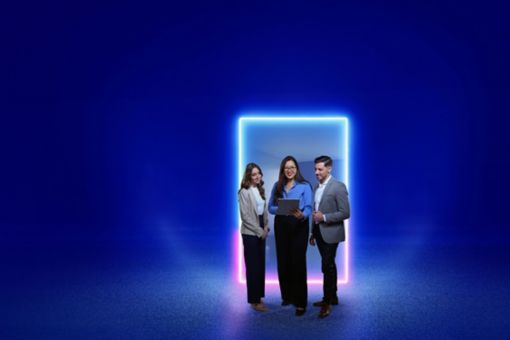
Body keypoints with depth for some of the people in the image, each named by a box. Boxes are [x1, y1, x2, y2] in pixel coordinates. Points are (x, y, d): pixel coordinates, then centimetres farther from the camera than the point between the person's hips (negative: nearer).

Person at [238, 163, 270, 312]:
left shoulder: (260, 190, 9)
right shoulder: (244, 192, -12)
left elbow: (265, 210, 12)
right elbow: (245, 216, -15)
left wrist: (265, 227, -2)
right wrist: (259, 231, -13)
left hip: (261, 232, 7)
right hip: (250, 233, -7)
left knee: (261, 265, 11)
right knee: (253, 266, 1)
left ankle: (258, 296, 23)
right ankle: (254, 300, 11)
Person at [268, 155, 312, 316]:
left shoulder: (304, 186, -3)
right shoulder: (277, 186, 8)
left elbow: (308, 208, -11)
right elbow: (270, 207, 4)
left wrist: (301, 215, -33)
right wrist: (280, 209, -17)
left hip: (298, 226, -4)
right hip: (281, 226, 4)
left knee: (298, 262, -4)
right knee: (283, 262, 9)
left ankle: (300, 302, 4)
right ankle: (287, 296, 27)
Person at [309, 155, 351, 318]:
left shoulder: (338, 187, -12)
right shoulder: (317, 187, 11)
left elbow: (345, 213, -16)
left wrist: (324, 217, -21)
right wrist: (313, 233, 17)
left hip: (330, 233, -7)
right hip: (319, 233, 7)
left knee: (327, 267, -7)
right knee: (329, 266, 16)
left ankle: (327, 302, 2)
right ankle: (332, 297, 28)